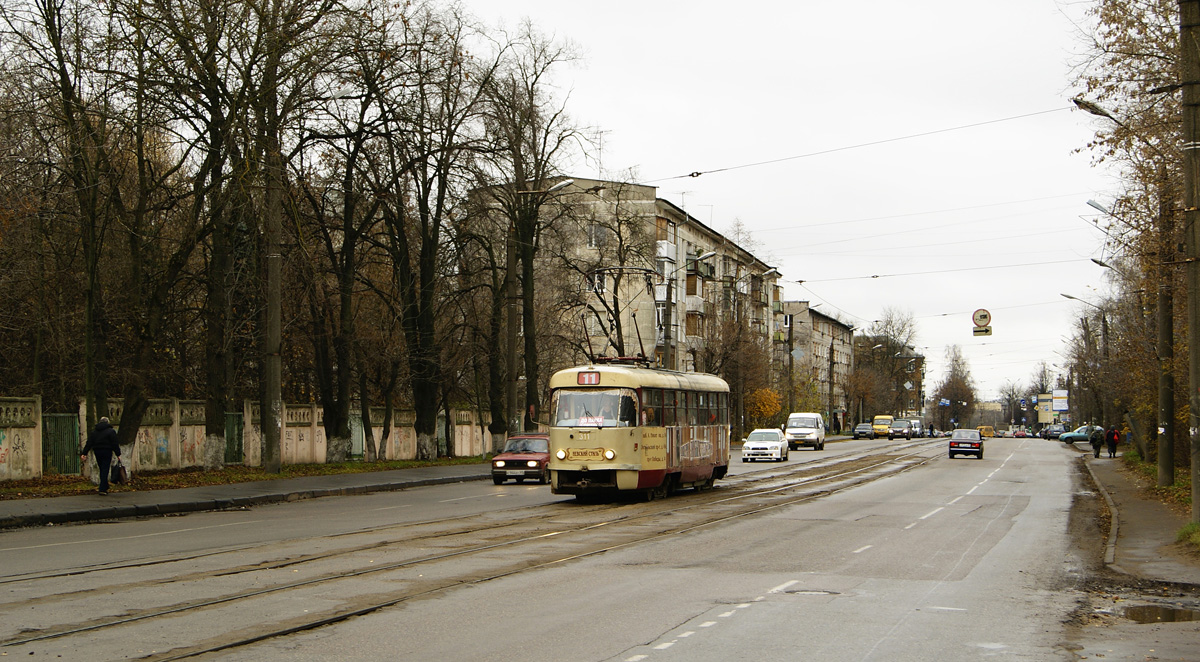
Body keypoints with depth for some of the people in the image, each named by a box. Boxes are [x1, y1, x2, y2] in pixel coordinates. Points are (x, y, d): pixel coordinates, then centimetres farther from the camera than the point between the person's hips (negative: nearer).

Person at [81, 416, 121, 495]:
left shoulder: (94, 431, 10)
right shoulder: (111, 431, -5)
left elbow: (89, 443, 6)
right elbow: (115, 444, -9)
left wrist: (84, 453, 6)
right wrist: (118, 454, -8)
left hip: (97, 452, 5)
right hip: (107, 452, -5)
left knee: (102, 470, 15)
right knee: (105, 470, -4)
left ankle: (105, 488, 21)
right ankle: (103, 490, -10)